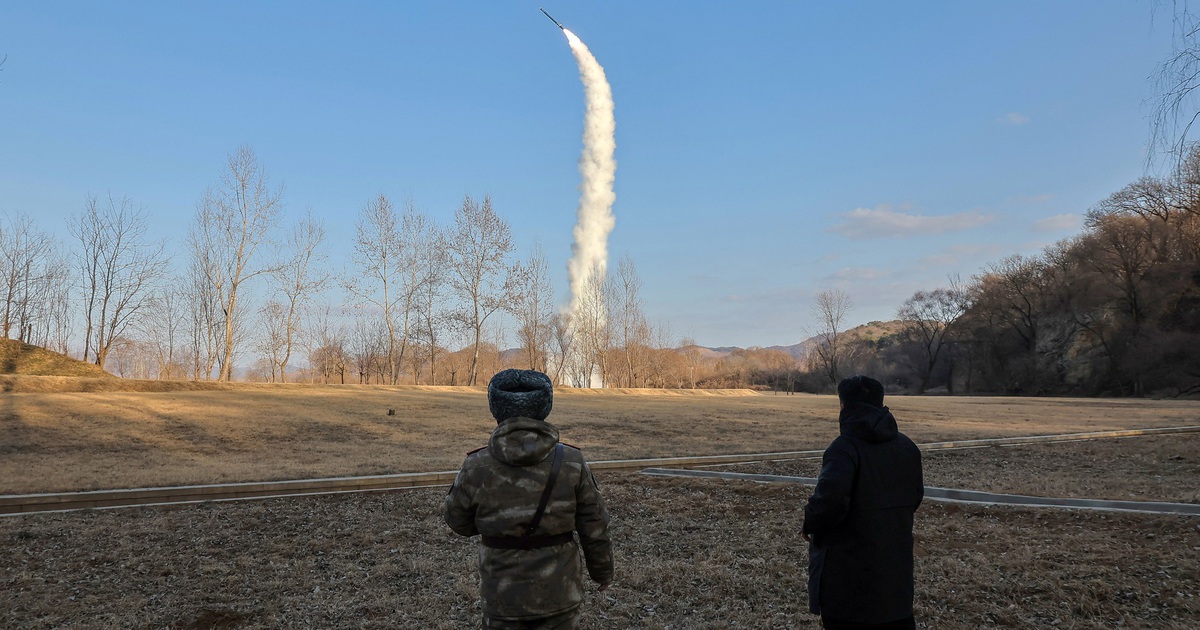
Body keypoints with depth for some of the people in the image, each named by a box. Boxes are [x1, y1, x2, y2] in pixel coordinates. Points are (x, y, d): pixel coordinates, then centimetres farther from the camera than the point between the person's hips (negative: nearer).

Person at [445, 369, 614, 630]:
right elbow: (594, 528, -4)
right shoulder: (572, 463, -13)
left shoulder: (476, 467, -14)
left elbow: (459, 522, 2)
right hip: (559, 592, 0)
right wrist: (603, 570, 12)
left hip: (503, 595, 0)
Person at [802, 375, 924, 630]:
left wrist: (810, 524, -12)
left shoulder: (845, 447, -17)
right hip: (895, 564, 7)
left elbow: (830, 498, -30)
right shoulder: (907, 447, 7)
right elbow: (914, 497, 16)